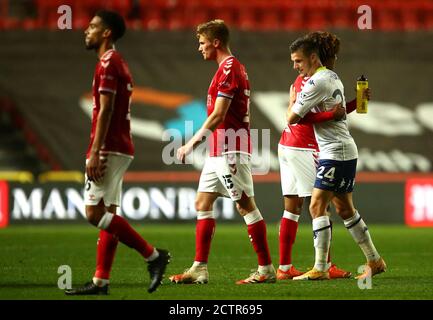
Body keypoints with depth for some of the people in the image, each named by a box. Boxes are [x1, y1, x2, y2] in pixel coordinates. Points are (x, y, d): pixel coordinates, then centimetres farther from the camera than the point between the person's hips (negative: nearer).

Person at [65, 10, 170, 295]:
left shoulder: (108, 63, -12)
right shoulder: (119, 64, 19)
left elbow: (105, 111, -19)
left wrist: (95, 153, -22)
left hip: (108, 150, -10)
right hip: (120, 149, 10)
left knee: (95, 213, -12)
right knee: (107, 214, 7)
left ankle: (153, 255, -12)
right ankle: (101, 282, 5)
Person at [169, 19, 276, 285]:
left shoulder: (229, 69, -14)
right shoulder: (232, 67, 17)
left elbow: (218, 116, -18)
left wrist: (192, 144, -14)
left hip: (231, 150, -10)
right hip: (218, 152, 10)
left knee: (246, 206, -6)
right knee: (203, 203, 8)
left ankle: (266, 269, -3)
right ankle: (200, 269, 8)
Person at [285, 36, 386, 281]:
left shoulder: (316, 82, -17)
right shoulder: (333, 77, 13)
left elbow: (292, 118, -13)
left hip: (336, 152, -10)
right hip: (345, 150, 10)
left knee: (317, 207, -11)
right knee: (344, 208, 16)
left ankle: (320, 269, -14)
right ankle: (375, 262, 22)